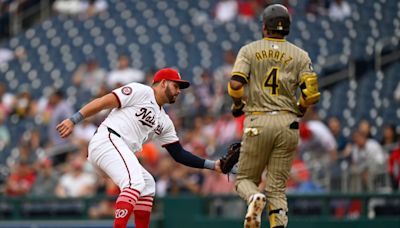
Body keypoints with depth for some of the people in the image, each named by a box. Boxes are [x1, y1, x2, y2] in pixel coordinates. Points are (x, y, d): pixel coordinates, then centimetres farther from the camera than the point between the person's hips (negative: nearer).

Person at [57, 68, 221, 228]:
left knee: (148, 184, 17)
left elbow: (179, 154, 24)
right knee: (135, 183, -25)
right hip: (107, 140, -10)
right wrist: (73, 120, -14)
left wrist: (212, 165, 17)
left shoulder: (164, 122, 26)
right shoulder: (141, 92, 2)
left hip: (122, 153, 10)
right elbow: (103, 102, -5)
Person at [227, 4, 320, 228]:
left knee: (245, 178, 12)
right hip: (288, 124, 1)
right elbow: (312, 92, -4)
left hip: (258, 123, -1)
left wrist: (238, 105, 11)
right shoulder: (300, 55, 8)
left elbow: (236, 84, -8)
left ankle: (254, 198, -22)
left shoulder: (249, 50, 5)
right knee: (277, 187, 6)